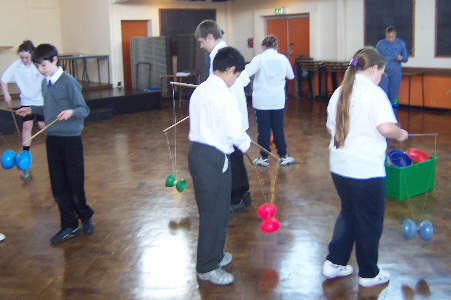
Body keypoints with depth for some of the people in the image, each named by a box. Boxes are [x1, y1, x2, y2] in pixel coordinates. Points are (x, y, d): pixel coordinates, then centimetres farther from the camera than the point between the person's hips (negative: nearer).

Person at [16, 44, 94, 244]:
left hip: (70, 138, -7)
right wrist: (31, 110, 17)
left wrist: (71, 112, -33)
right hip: (52, 138, 7)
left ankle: (85, 216, 26)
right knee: (58, 186, 7)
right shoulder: (45, 83, 10)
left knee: (75, 182, 1)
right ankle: (69, 226, 17)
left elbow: (84, 109, -14)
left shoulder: (68, 82, -13)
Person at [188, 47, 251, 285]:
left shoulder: (200, 90, 11)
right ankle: (208, 268, 13)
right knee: (214, 213, 2)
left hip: (197, 151, 10)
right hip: (213, 158, -9)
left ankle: (214, 255, 37)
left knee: (210, 210, 21)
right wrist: (246, 143, 3)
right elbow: (234, 131, -18)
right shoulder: (222, 94, -17)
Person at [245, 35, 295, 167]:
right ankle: (283, 156, 18)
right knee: (278, 129, 12)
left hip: (262, 100, -3)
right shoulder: (283, 59, 1)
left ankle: (264, 158, 13)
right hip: (278, 100, 3)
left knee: (263, 129, 6)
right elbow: (291, 76, 15)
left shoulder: (259, 58, -10)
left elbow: (246, 72, -22)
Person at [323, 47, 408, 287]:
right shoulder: (374, 93, -14)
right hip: (366, 169, -7)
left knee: (348, 213, 23)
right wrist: (400, 134, -7)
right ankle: (368, 274, 24)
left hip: (339, 166, 7)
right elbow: (386, 127, -27)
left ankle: (334, 263, 24)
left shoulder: (340, 92, 8)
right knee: (370, 222, 9)